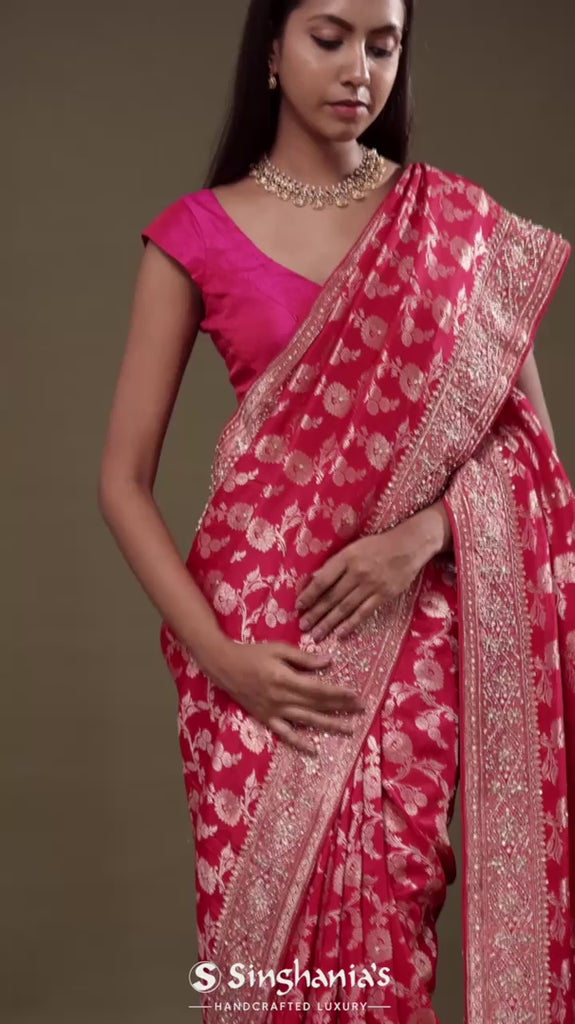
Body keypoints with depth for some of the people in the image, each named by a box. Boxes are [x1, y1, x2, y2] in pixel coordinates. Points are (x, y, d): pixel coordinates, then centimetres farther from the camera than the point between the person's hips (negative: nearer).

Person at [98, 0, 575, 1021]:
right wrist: (214, 651, -11)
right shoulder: (196, 235, 1)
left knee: (388, 926, 0)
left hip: (412, 622, 1)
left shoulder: (457, 222, 6)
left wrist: (422, 530, -14)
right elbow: (123, 479, 0)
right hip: (261, 635, -1)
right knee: (269, 934, 3)